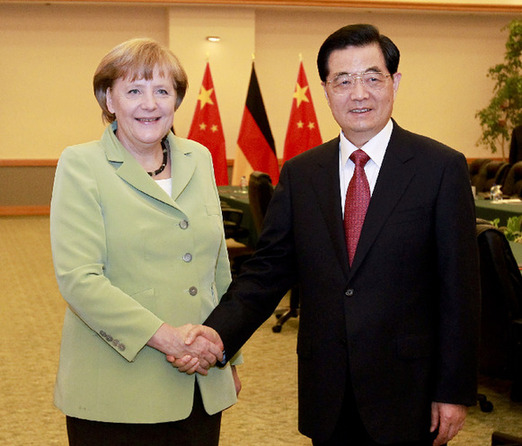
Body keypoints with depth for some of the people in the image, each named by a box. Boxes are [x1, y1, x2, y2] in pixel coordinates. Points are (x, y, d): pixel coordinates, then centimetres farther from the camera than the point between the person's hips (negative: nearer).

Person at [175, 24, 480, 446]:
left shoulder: (441, 167, -5)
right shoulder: (299, 174, 5)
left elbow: (459, 287, -6)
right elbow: (268, 269, 2)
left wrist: (455, 391, -7)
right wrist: (218, 333, -16)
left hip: (408, 394, -3)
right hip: (327, 396, 3)